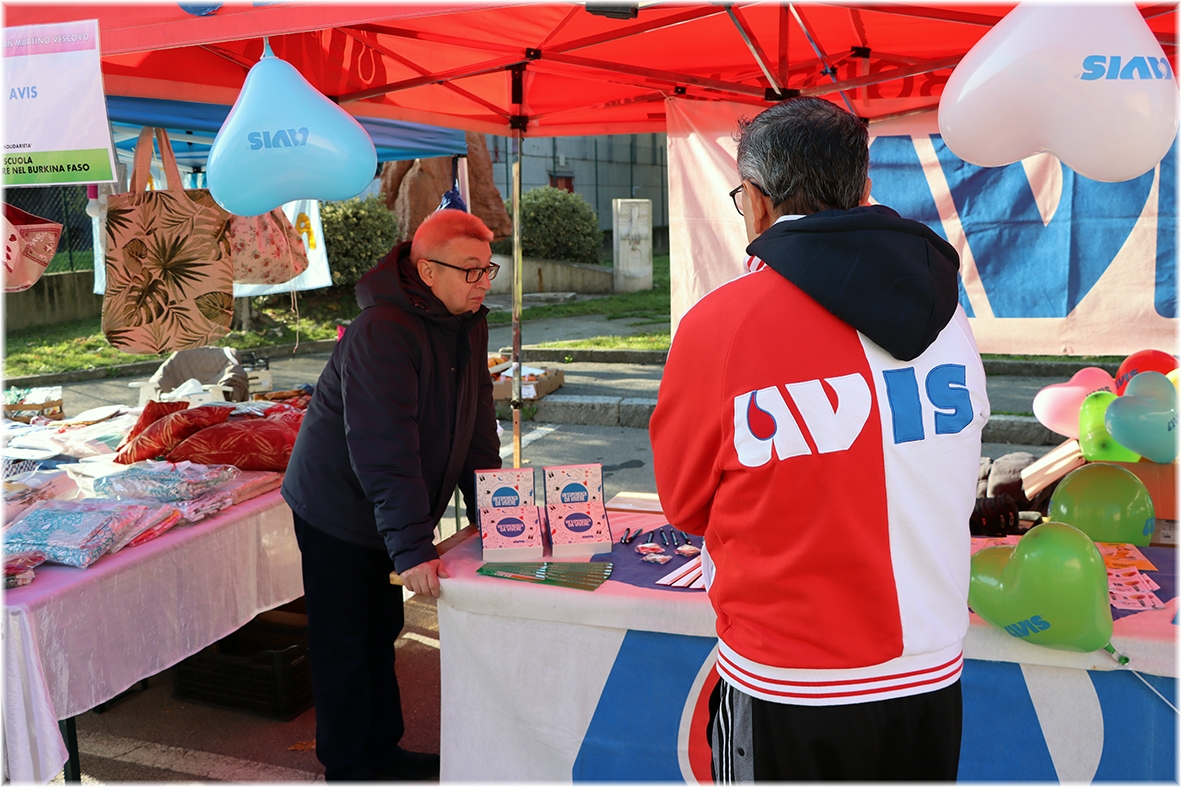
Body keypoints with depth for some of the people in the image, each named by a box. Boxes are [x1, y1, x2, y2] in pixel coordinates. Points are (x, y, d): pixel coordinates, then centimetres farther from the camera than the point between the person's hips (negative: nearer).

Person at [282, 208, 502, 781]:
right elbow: (385, 450, -34)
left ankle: (383, 750, 34)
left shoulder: (469, 323, -1)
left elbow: (476, 427, 6)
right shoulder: (381, 331, -28)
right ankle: (347, 766, 23)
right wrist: (412, 546, -37)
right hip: (336, 509, -8)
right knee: (343, 644, 6)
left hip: (387, 513, 8)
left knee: (380, 632, 20)